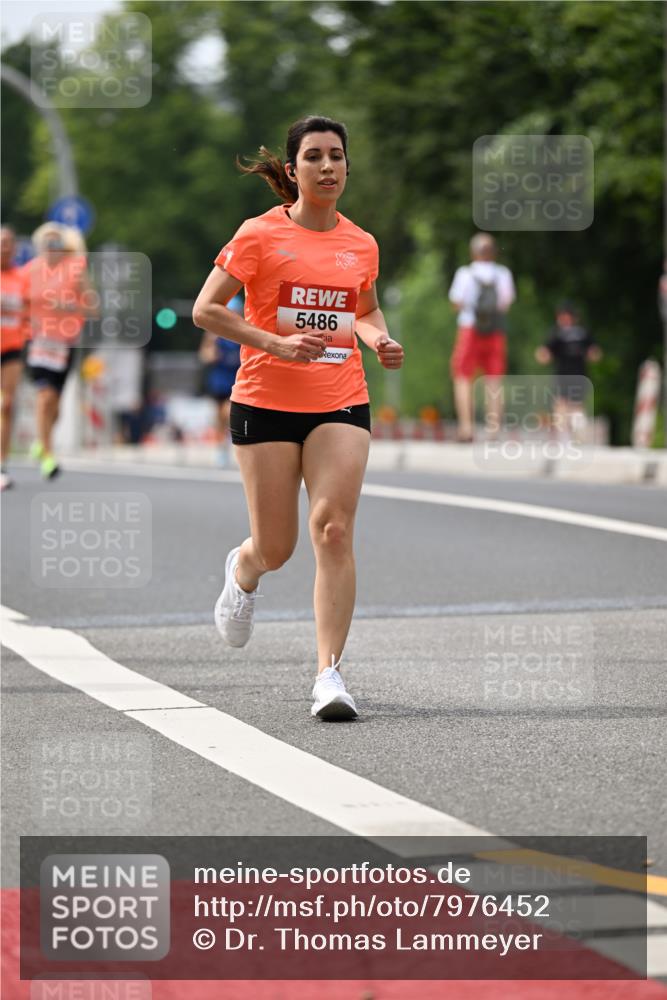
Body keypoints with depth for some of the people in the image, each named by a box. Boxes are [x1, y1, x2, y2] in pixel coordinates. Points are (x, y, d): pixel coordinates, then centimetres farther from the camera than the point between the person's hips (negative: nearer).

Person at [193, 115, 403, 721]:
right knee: (276, 548, 4)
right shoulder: (261, 235, -5)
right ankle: (243, 572, 44)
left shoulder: (361, 244, 8)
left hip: (341, 403, 2)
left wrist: (381, 341, 3)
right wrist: (277, 344, -16)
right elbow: (205, 310, -5)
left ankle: (330, 672, -13)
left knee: (333, 530, -15)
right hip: (266, 402, -2)